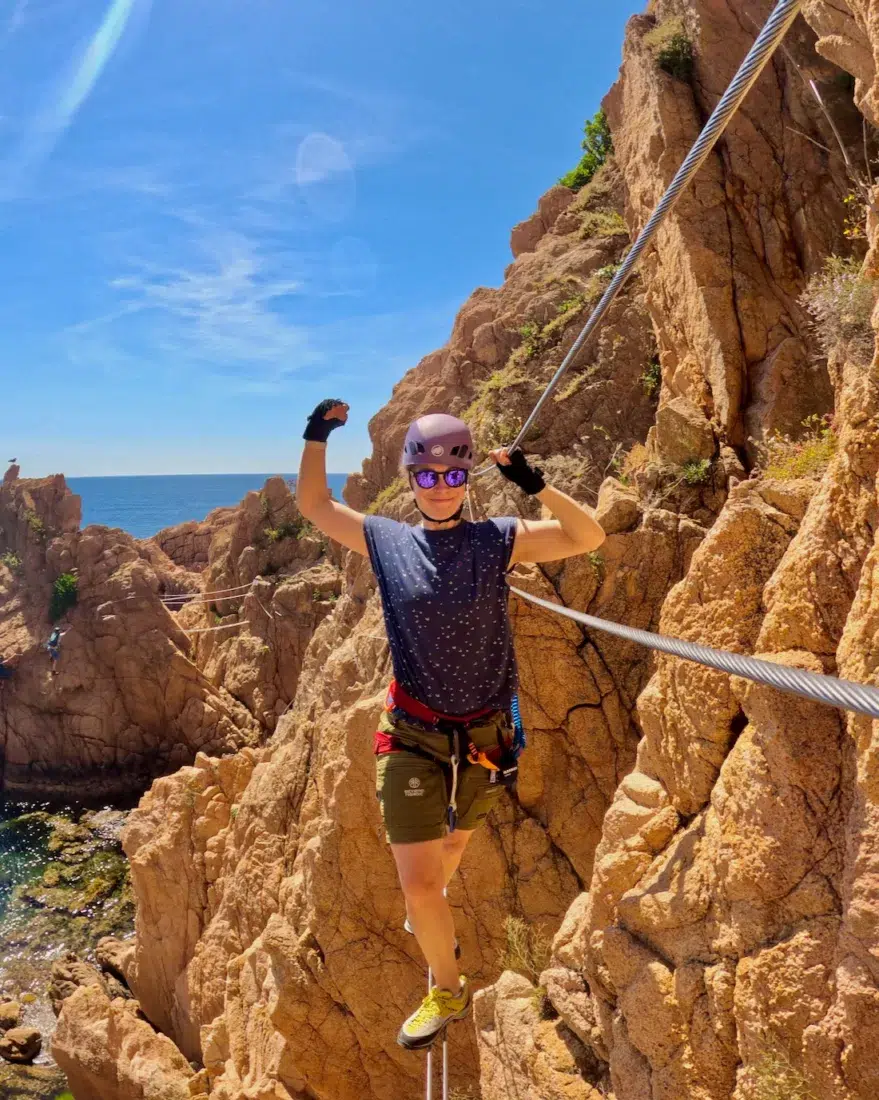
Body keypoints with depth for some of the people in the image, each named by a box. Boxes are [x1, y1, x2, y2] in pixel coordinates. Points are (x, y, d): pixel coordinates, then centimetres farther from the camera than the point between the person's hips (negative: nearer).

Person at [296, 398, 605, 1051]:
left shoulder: (499, 540, -6)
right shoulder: (387, 542, -4)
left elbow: (588, 537, -12)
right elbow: (314, 505, 7)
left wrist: (535, 486, -25)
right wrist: (318, 436, -4)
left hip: (483, 734, 1)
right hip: (412, 735, -1)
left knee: (453, 847, 25)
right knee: (416, 880, -1)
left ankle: (429, 915, 60)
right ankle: (448, 992, 29)